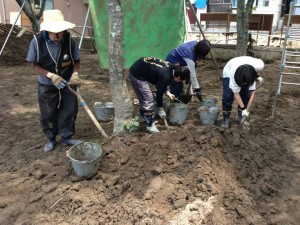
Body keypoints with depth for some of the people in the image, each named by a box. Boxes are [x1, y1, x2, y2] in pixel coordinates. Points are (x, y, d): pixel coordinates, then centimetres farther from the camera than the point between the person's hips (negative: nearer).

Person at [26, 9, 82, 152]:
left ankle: (66, 137, 27)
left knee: (69, 110, 7)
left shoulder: (68, 40, -18)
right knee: (48, 113, 11)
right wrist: (52, 76, -27)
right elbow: (35, 66, -11)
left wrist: (75, 74, -25)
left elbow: (76, 60, -6)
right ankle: (51, 139, 32)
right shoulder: (37, 41, -19)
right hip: (47, 84, -1)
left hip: (68, 82, 1)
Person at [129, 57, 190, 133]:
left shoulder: (171, 68, -1)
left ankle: (148, 119, 38)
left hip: (140, 69, 10)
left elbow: (161, 85, 15)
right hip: (137, 75, -10)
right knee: (148, 100, -4)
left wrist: (167, 93, 6)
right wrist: (161, 110, -4)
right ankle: (150, 125, 10)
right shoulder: (166, 76, -26)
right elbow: (159, 93, -15)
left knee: (143, 97, 22)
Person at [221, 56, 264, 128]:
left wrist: (257, 77, -12)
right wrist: (243, 108, -27)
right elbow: (236, 94, -29)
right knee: (228, 96, -17)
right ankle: (226, 118, -4)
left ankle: (241, 116, 9)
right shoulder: (234, 75, -41)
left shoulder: (259, 65, -36)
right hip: (229, 73, -3)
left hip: (248, 75, 4)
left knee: (246, 95, -9)